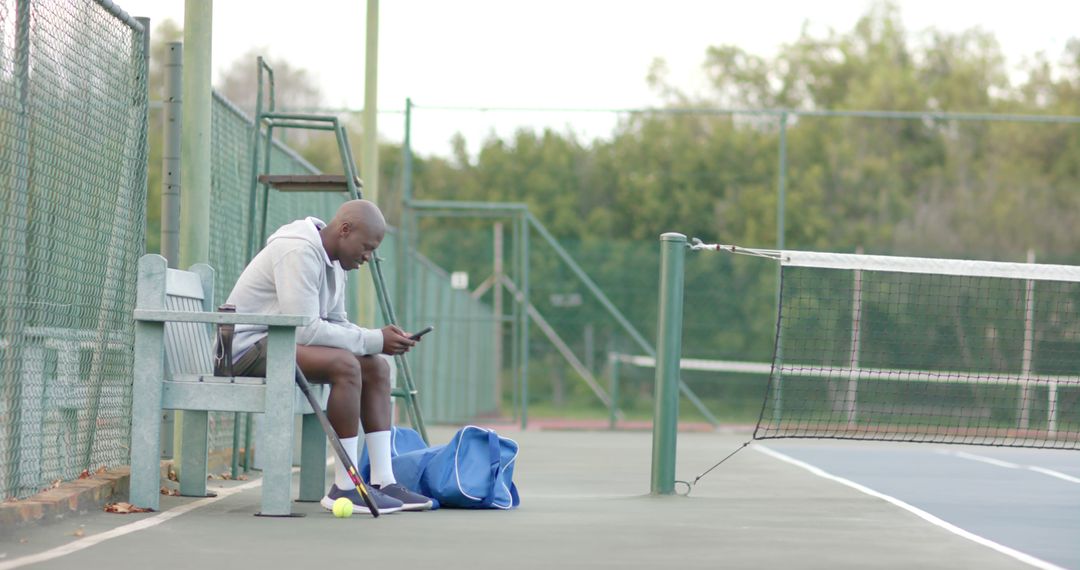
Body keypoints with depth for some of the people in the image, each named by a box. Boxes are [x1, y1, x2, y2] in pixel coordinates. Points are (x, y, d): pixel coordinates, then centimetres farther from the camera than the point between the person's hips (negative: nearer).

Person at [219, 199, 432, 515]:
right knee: (345, 365, -29)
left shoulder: (331, 261, 11)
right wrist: (373, 341, -21)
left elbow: (335, 324, 15)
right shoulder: (299, 252, -21)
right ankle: (345, 487, -24)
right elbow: (304, 330, -27)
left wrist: (380, 338, -5)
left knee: (377, 367, 2)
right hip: (249, 345, -11)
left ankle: (383, 481, -3)